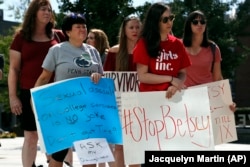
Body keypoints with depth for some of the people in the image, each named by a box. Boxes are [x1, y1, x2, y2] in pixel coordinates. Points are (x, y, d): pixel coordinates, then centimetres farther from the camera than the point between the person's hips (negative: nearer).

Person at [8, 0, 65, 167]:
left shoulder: (58, 36, 8)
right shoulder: (22, 36, 4)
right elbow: (14, 68, 4)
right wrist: (13, 96, -3)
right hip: (29, 93, -1)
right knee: (31, 136, 2)